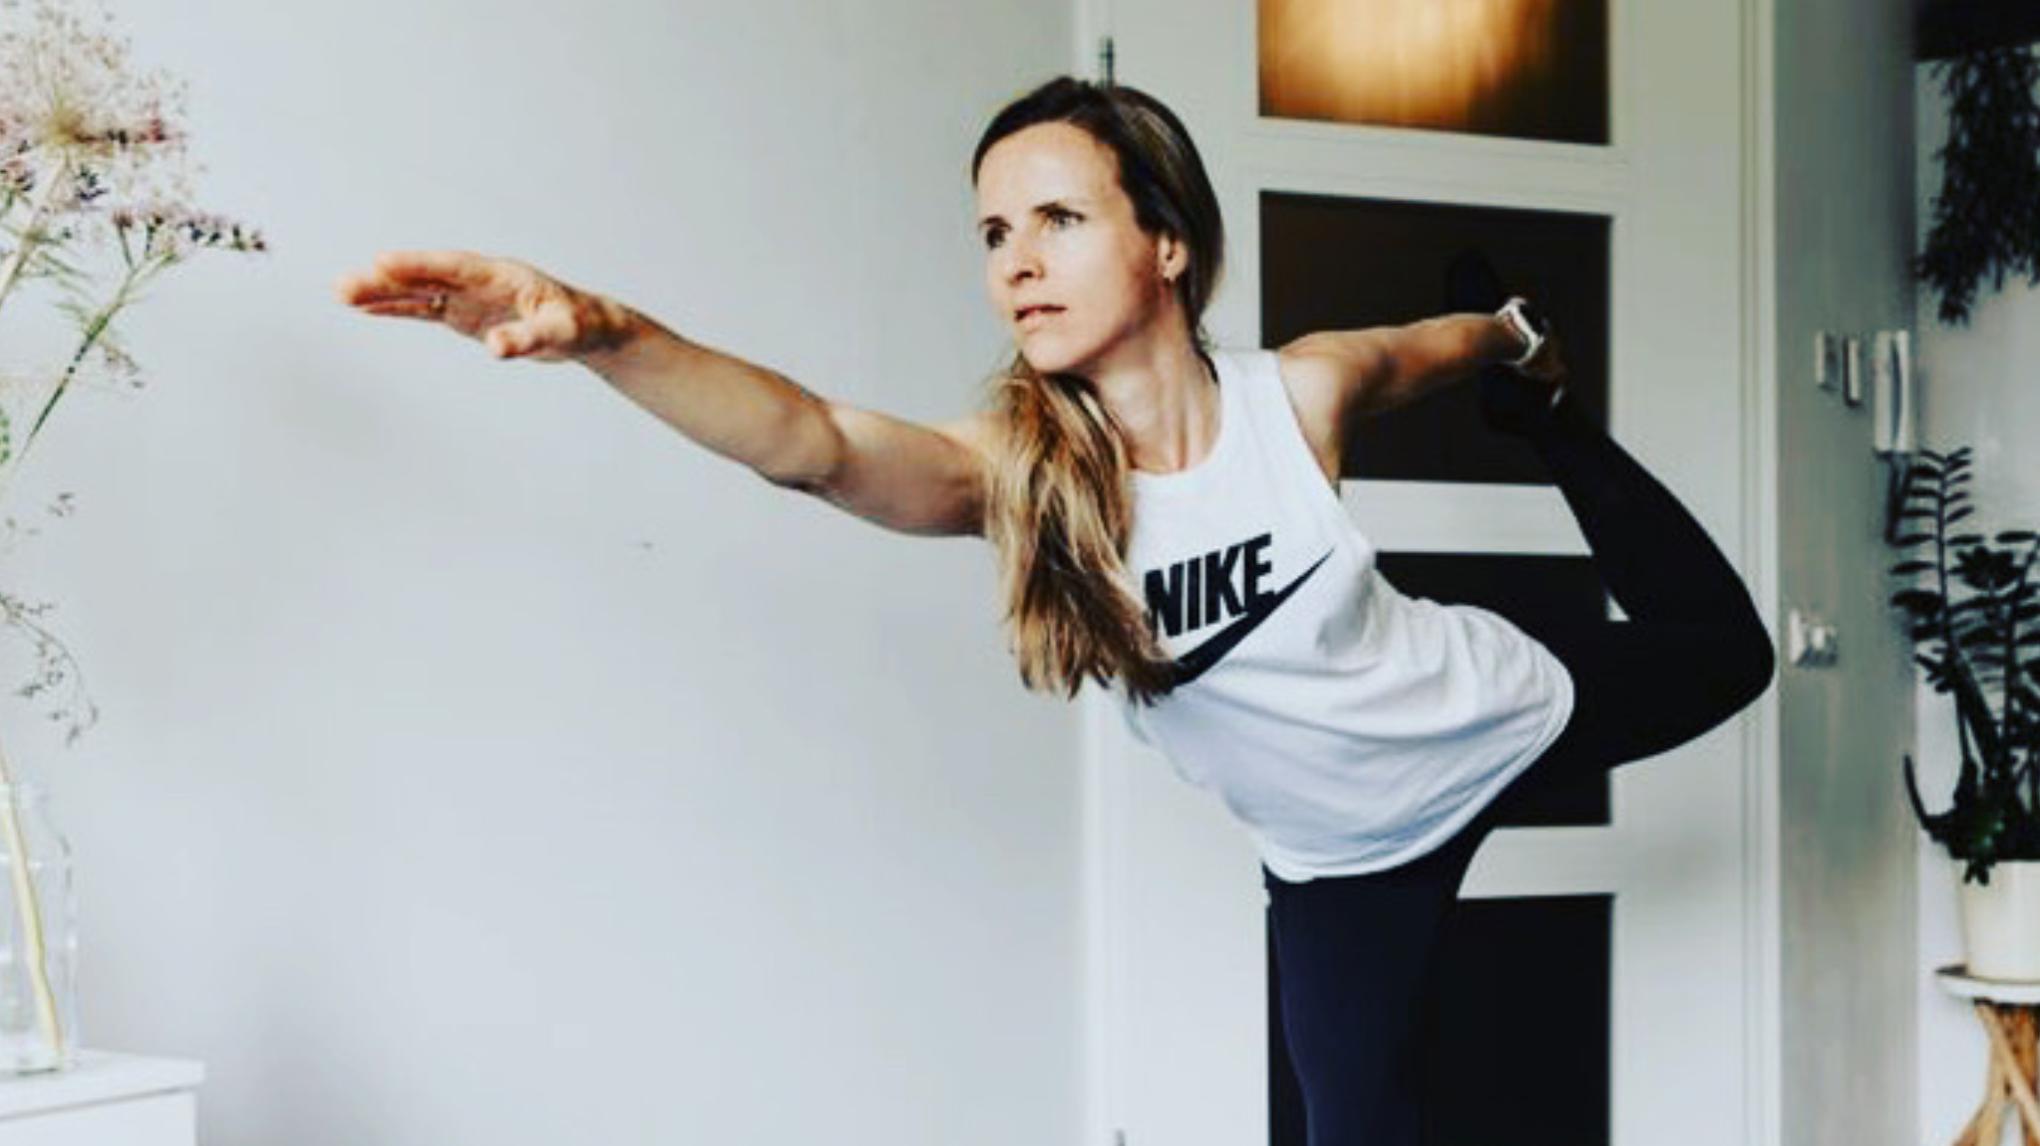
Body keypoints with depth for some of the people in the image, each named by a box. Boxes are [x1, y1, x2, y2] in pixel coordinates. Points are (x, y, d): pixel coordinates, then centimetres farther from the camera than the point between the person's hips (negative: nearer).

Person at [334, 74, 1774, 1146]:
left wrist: (1517, 344, 22)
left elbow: (1420, 346, -1)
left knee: (1721, 649, 24)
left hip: (1496, 713, 1)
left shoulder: (1299, 393, -26)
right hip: (1343, 852, -1)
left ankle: (1556, 428, 47)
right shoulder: (1017, 472, -29)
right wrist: (605, 332, -67)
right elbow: (813, 441, -49)